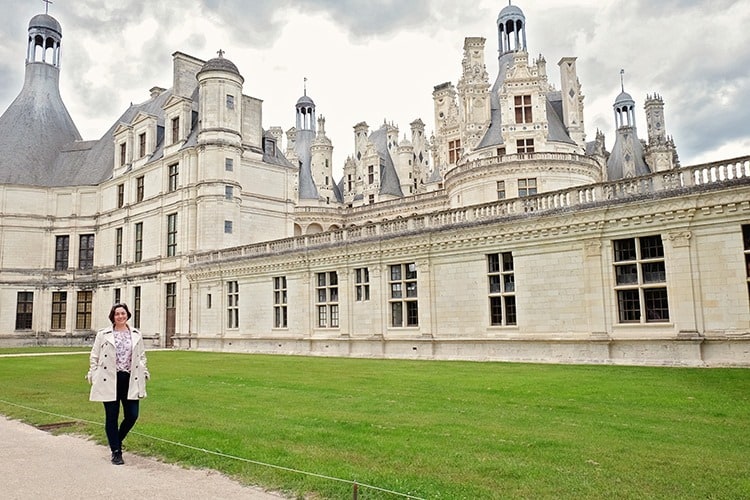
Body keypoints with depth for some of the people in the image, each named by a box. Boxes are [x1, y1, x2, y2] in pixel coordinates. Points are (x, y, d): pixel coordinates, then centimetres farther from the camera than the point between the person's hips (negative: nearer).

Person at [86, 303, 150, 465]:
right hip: (110, 380, -2)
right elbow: (94, 357, 6)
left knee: (132, 415, 1)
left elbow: (142, 356, 15)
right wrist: (93, 375, 0)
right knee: (111, 417, 4)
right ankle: (116, 452, 16)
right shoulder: (103, 335, 2)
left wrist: (144, 373, 8)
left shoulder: (136, 335, 9)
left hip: (130, 380, 2)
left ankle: (117, 439, 30)